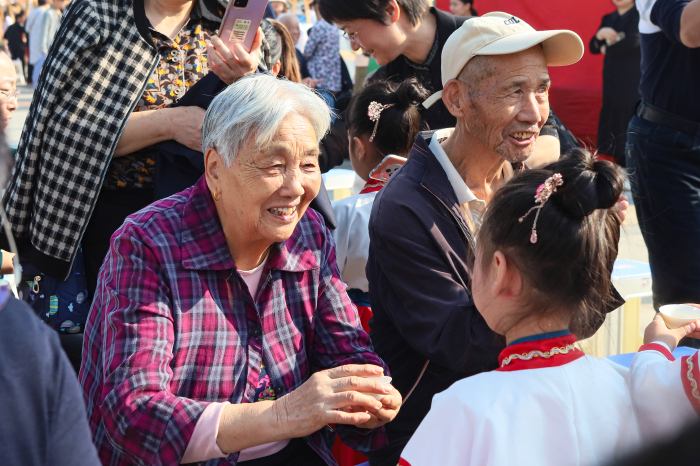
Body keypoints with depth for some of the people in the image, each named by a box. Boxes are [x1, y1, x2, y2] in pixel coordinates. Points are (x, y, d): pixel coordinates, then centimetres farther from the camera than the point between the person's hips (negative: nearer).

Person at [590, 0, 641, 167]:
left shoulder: (638, 15, -3)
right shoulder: (608, 19, 17)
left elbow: (633, 41, -16)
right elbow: (593, 48, 14)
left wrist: (608, 49, 0)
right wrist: (600, 35, -8)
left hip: (631, 82, -7)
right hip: (611, 82, 7)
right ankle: (620, 167, 8)